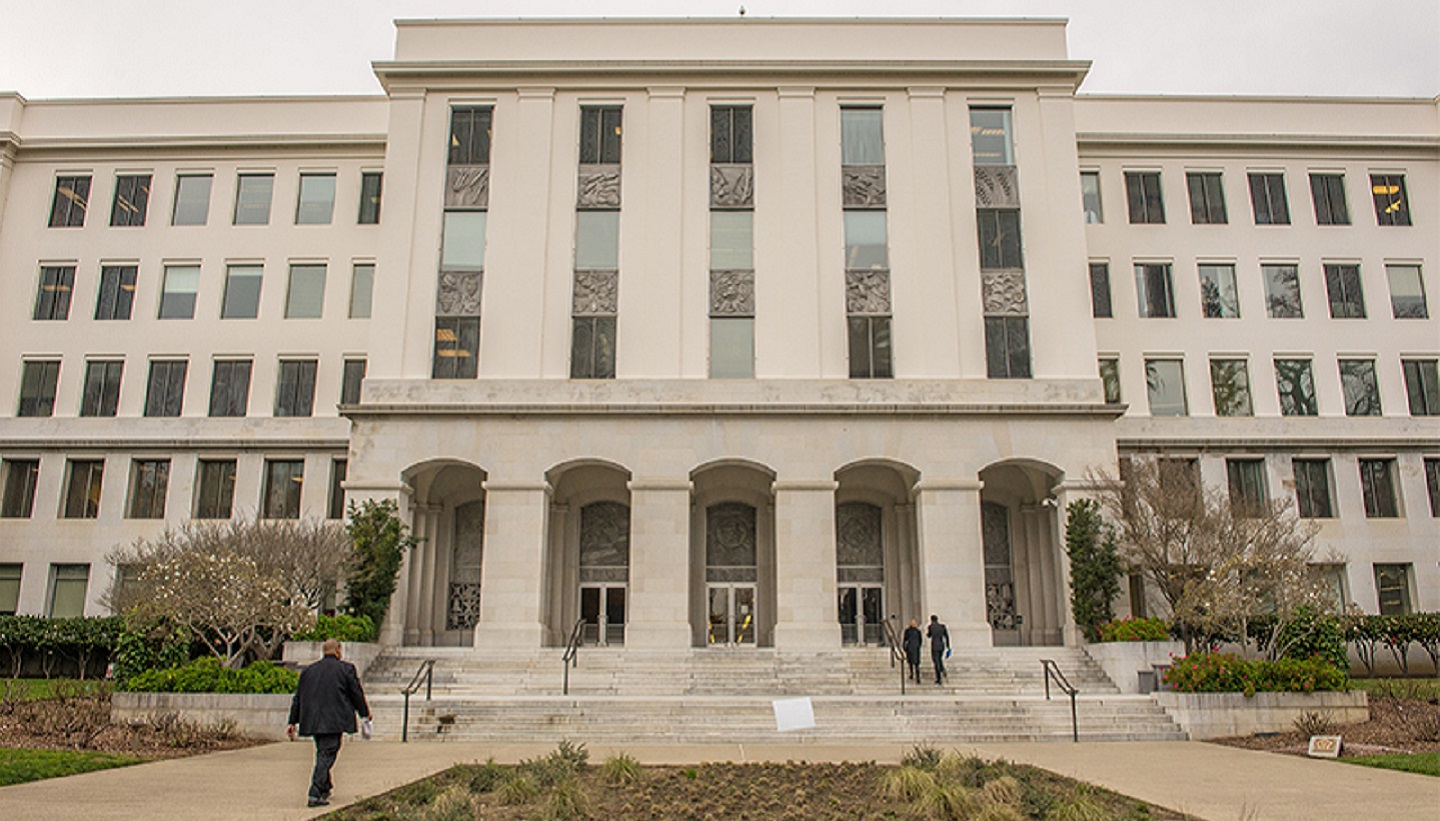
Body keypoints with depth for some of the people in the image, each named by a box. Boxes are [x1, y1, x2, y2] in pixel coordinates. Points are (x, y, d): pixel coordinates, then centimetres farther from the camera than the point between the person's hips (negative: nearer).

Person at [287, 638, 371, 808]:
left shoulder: (308, 670, 12)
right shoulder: (346, 668, -3)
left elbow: (297, 698, 15)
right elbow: (357, 693, -1)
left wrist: (293, 722, 21)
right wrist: (365, 715, 12)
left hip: (312, 721, 6)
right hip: (333, 722, -6)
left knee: (322, 754, 21)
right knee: (326, 755, -4)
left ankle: (325, 789, 31)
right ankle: (315, 795, -11)